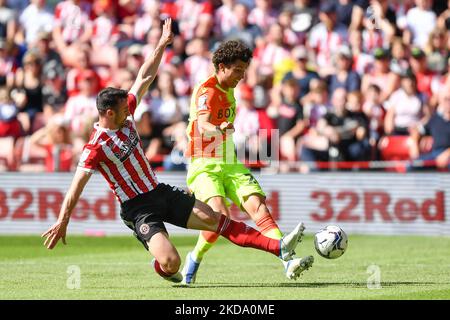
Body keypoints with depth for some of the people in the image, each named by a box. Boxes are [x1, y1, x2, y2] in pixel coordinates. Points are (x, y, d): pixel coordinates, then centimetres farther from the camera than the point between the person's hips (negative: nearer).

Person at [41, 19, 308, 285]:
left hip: (160, 192, 8)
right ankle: (160, 267, 18)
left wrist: (162, 45, 8)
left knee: (214, 219, -1)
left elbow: (145, 78, 10)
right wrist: (63, 222, -22)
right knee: (171, 263, -22)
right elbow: (78, 184, -19)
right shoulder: (96, 146, -19)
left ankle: (279, 247, -4)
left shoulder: (125, 116, 2)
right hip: (138, 208, -8)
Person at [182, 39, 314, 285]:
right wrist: (218, 129, -53)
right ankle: (194, 260, 0)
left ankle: (288, 261, -26)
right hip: (204, 165, -7)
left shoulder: (228, 91, 16)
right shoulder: (207, 90, -13)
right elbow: (203, 125, -33)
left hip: (229, 164, 7)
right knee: (221, 216, -26)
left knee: (258, 206, -14)